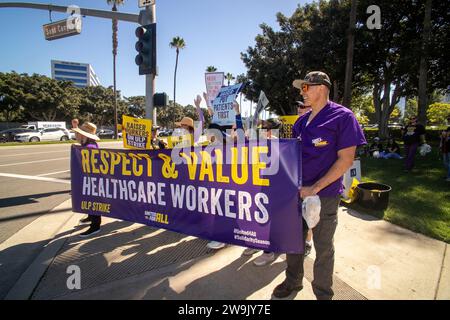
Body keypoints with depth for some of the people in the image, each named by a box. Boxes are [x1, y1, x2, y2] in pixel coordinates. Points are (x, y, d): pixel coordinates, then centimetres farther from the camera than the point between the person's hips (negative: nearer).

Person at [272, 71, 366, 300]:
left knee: (323, 248, 11)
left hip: (325, 196, -6)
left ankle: (322, 293, 33)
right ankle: (293, 281, 39)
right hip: (296, 192, 6)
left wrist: (314, 188, -18)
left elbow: (346, 159, -14)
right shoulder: (301, 122, 10)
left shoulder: (342, 116, -9)